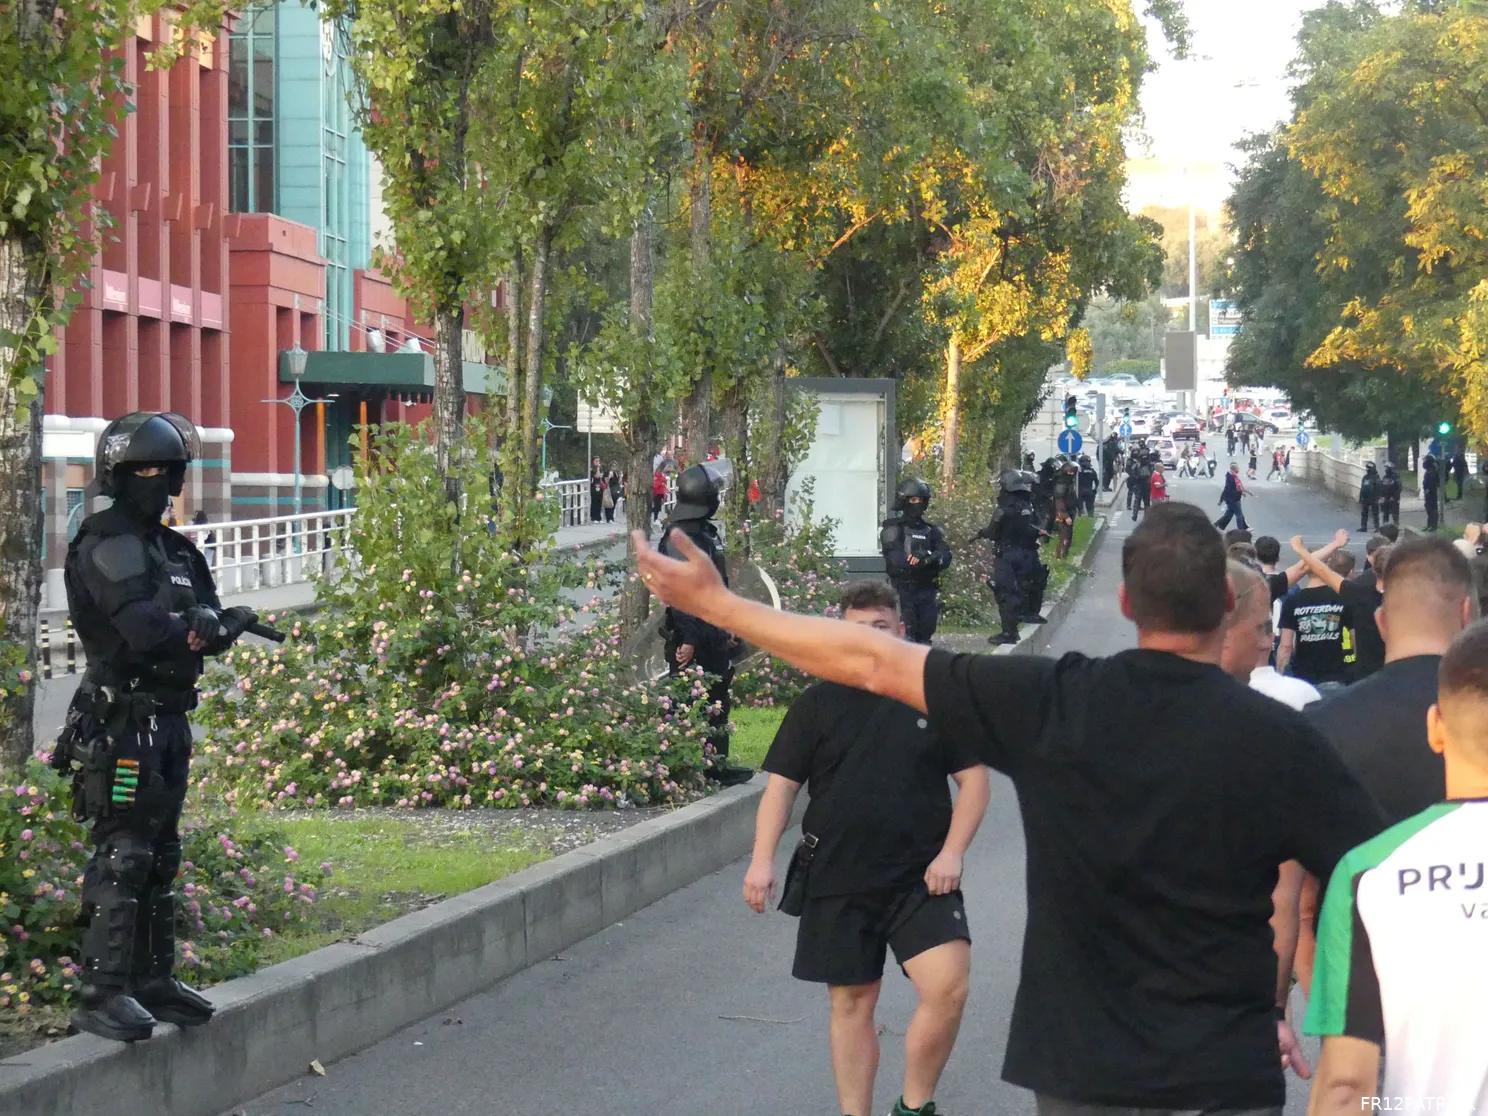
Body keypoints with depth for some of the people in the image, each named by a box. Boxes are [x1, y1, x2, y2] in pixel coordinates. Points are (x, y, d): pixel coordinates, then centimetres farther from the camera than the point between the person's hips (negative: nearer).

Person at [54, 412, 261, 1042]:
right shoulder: (107, 547, -11)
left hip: (168, 722, 9)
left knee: (160, 858, 13)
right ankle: (101, 995, -13)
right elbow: (145, 628, -24)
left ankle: (153, 983, 21)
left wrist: (213, 625, -11)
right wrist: (203, 623, -9)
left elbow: (207, 629, 12)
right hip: (123, 723, -9)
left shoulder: (176, 550, 17)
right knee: (122, 856, -12)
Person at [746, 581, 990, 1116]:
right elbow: (781, 785, 4)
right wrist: (763, 859, -8)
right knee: (851, 1002, 8)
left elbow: (974, 777, 5)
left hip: (920, 878, -1)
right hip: (838, 882, 1)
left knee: (948, 987, -16)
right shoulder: (816, 705, 5)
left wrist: (951, 852, -6)